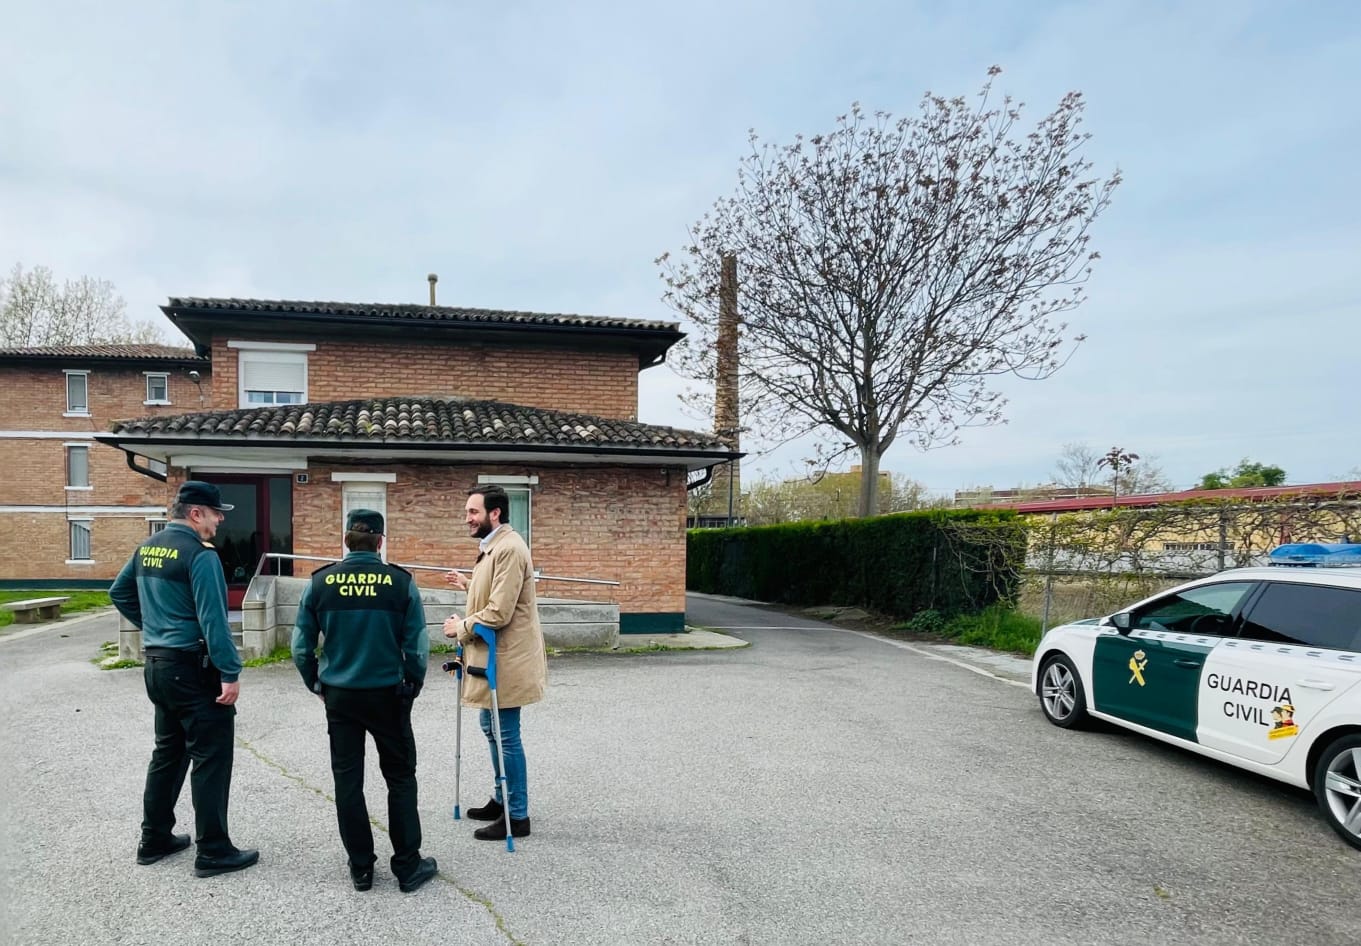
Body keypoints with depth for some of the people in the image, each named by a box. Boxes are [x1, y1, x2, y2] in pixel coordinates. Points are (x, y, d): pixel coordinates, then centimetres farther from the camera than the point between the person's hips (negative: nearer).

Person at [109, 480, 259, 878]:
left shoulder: (147, 548, 9)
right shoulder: (199, 554, -18)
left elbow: (119, 593, 21)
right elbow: (213, 620, -23)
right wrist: (230, 673, -21)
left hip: (157, 664, 9)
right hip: (192, 668, -9)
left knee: (168, 751, 20)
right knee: (211, 757, -1)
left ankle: (155, 838, 29)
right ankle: (213, 851, 5)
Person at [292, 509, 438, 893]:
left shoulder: (320, 581, -5)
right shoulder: (401, 582, -11)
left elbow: (301, 647, -2)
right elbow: (417, 647, -9)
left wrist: (316, 683, 14)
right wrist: (413, 686, 7)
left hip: (339, 696, 2)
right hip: (388, 695, -2)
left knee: (348, 779, 13)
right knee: (400, 777, 11)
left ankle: (361, 869, 22)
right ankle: (407, 867, 16)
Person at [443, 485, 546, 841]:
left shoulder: (509, 549, -21)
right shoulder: (493, 546, 13)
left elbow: (498, 613, -25)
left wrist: (460, 628, -12)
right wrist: (469, 585, 13)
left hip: (506, 661, -11)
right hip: (496, 658, 11)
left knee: (506, 737, -1)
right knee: (490, 727, 20)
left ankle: (517, 816, 11)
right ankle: (502, 799, 35)